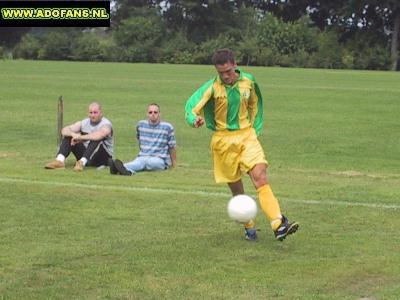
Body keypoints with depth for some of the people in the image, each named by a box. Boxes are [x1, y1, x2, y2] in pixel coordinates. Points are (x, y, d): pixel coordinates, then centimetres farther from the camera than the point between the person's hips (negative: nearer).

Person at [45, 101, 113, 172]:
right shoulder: (84, 123, 4)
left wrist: (80, 137, -33)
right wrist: (73, 134, -29)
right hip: (85, 153, 5)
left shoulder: (106, 124, -14)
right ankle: (60, 161, -27)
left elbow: (100, 135, -38)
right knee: (68, 137, -7)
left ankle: (82, 163, -45)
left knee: (97, 140, -34)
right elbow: (64, 130, -5)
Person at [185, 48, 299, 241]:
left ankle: (278, 225, -27)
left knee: (260, 178, -16)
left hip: (247, 135, 1)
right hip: (223, 140, -1)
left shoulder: (248, 81, -1)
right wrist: (194, 119, -43)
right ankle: (249, 228, 23)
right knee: (236, 188, 6)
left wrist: (254, 129, 11)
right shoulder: (212, 87, -11)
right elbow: (192, 106, -21)